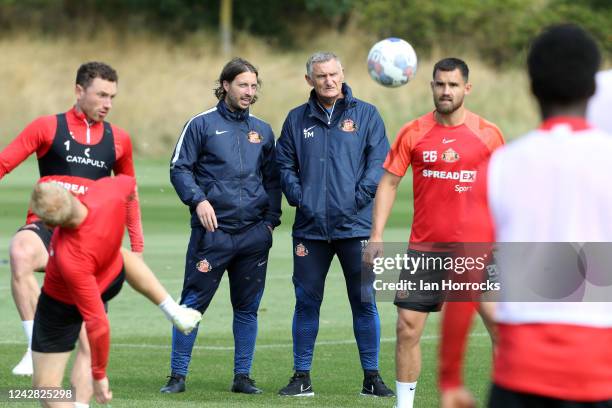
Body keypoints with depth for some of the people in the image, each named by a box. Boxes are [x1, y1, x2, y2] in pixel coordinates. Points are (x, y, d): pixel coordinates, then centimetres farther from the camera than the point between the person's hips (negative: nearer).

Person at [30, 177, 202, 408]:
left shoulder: (69, 259, -47)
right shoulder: (109, 191, -34)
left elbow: (97, 324, -38)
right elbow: (129, 183, -5)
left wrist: (99, 375, -24)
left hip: (62, 306, -6)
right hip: (113, 278, 6)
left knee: (45, 385, 7)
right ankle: (174, 312, 42)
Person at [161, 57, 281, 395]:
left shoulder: (263, 131, 14)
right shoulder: (202, 124, 1)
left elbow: (272, 180, 20)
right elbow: (179, 168, -1)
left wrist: (271, 220, 9)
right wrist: (198, 200, -16)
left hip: (254, 234, 4)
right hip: (212, 232, -4)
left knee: (247, 307, 7)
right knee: (193, 303, -4)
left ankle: (242, 376, 15)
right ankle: (177, 376, 2)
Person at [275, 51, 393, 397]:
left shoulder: (366, 115, 5)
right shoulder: (297, 119, 12)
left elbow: (379, 161, -1)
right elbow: (284, 164, 13)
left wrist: (358, 196, -12)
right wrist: (298, 196, -3)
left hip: (355, 225, -2)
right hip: (310, 226, 2)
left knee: (364, 303, -1)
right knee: (307, 302, 4)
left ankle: (372, 377, 7)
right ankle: (302, 378, 12)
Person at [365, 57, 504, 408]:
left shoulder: (488, 134, 0)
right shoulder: (413, 133, 0)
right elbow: (389, 182, 4)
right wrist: (377, 235, -4)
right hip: (424, 247, 1)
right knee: (408, 327, -3)